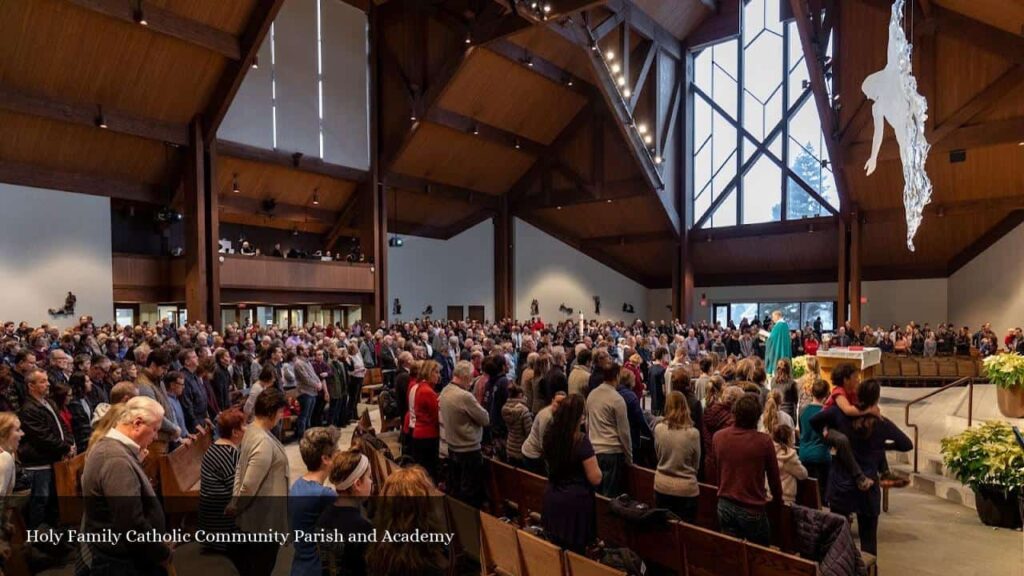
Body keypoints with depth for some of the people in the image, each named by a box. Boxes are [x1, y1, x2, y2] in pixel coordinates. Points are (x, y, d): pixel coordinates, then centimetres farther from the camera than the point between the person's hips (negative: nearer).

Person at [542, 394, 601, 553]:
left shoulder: (549, 435, -2)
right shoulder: (581, 441, -21)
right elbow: (595, 479, -17)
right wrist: (592, 458, -2)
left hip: (552, 498, 6)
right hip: (576, 501, -6)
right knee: (575, 552, 10)